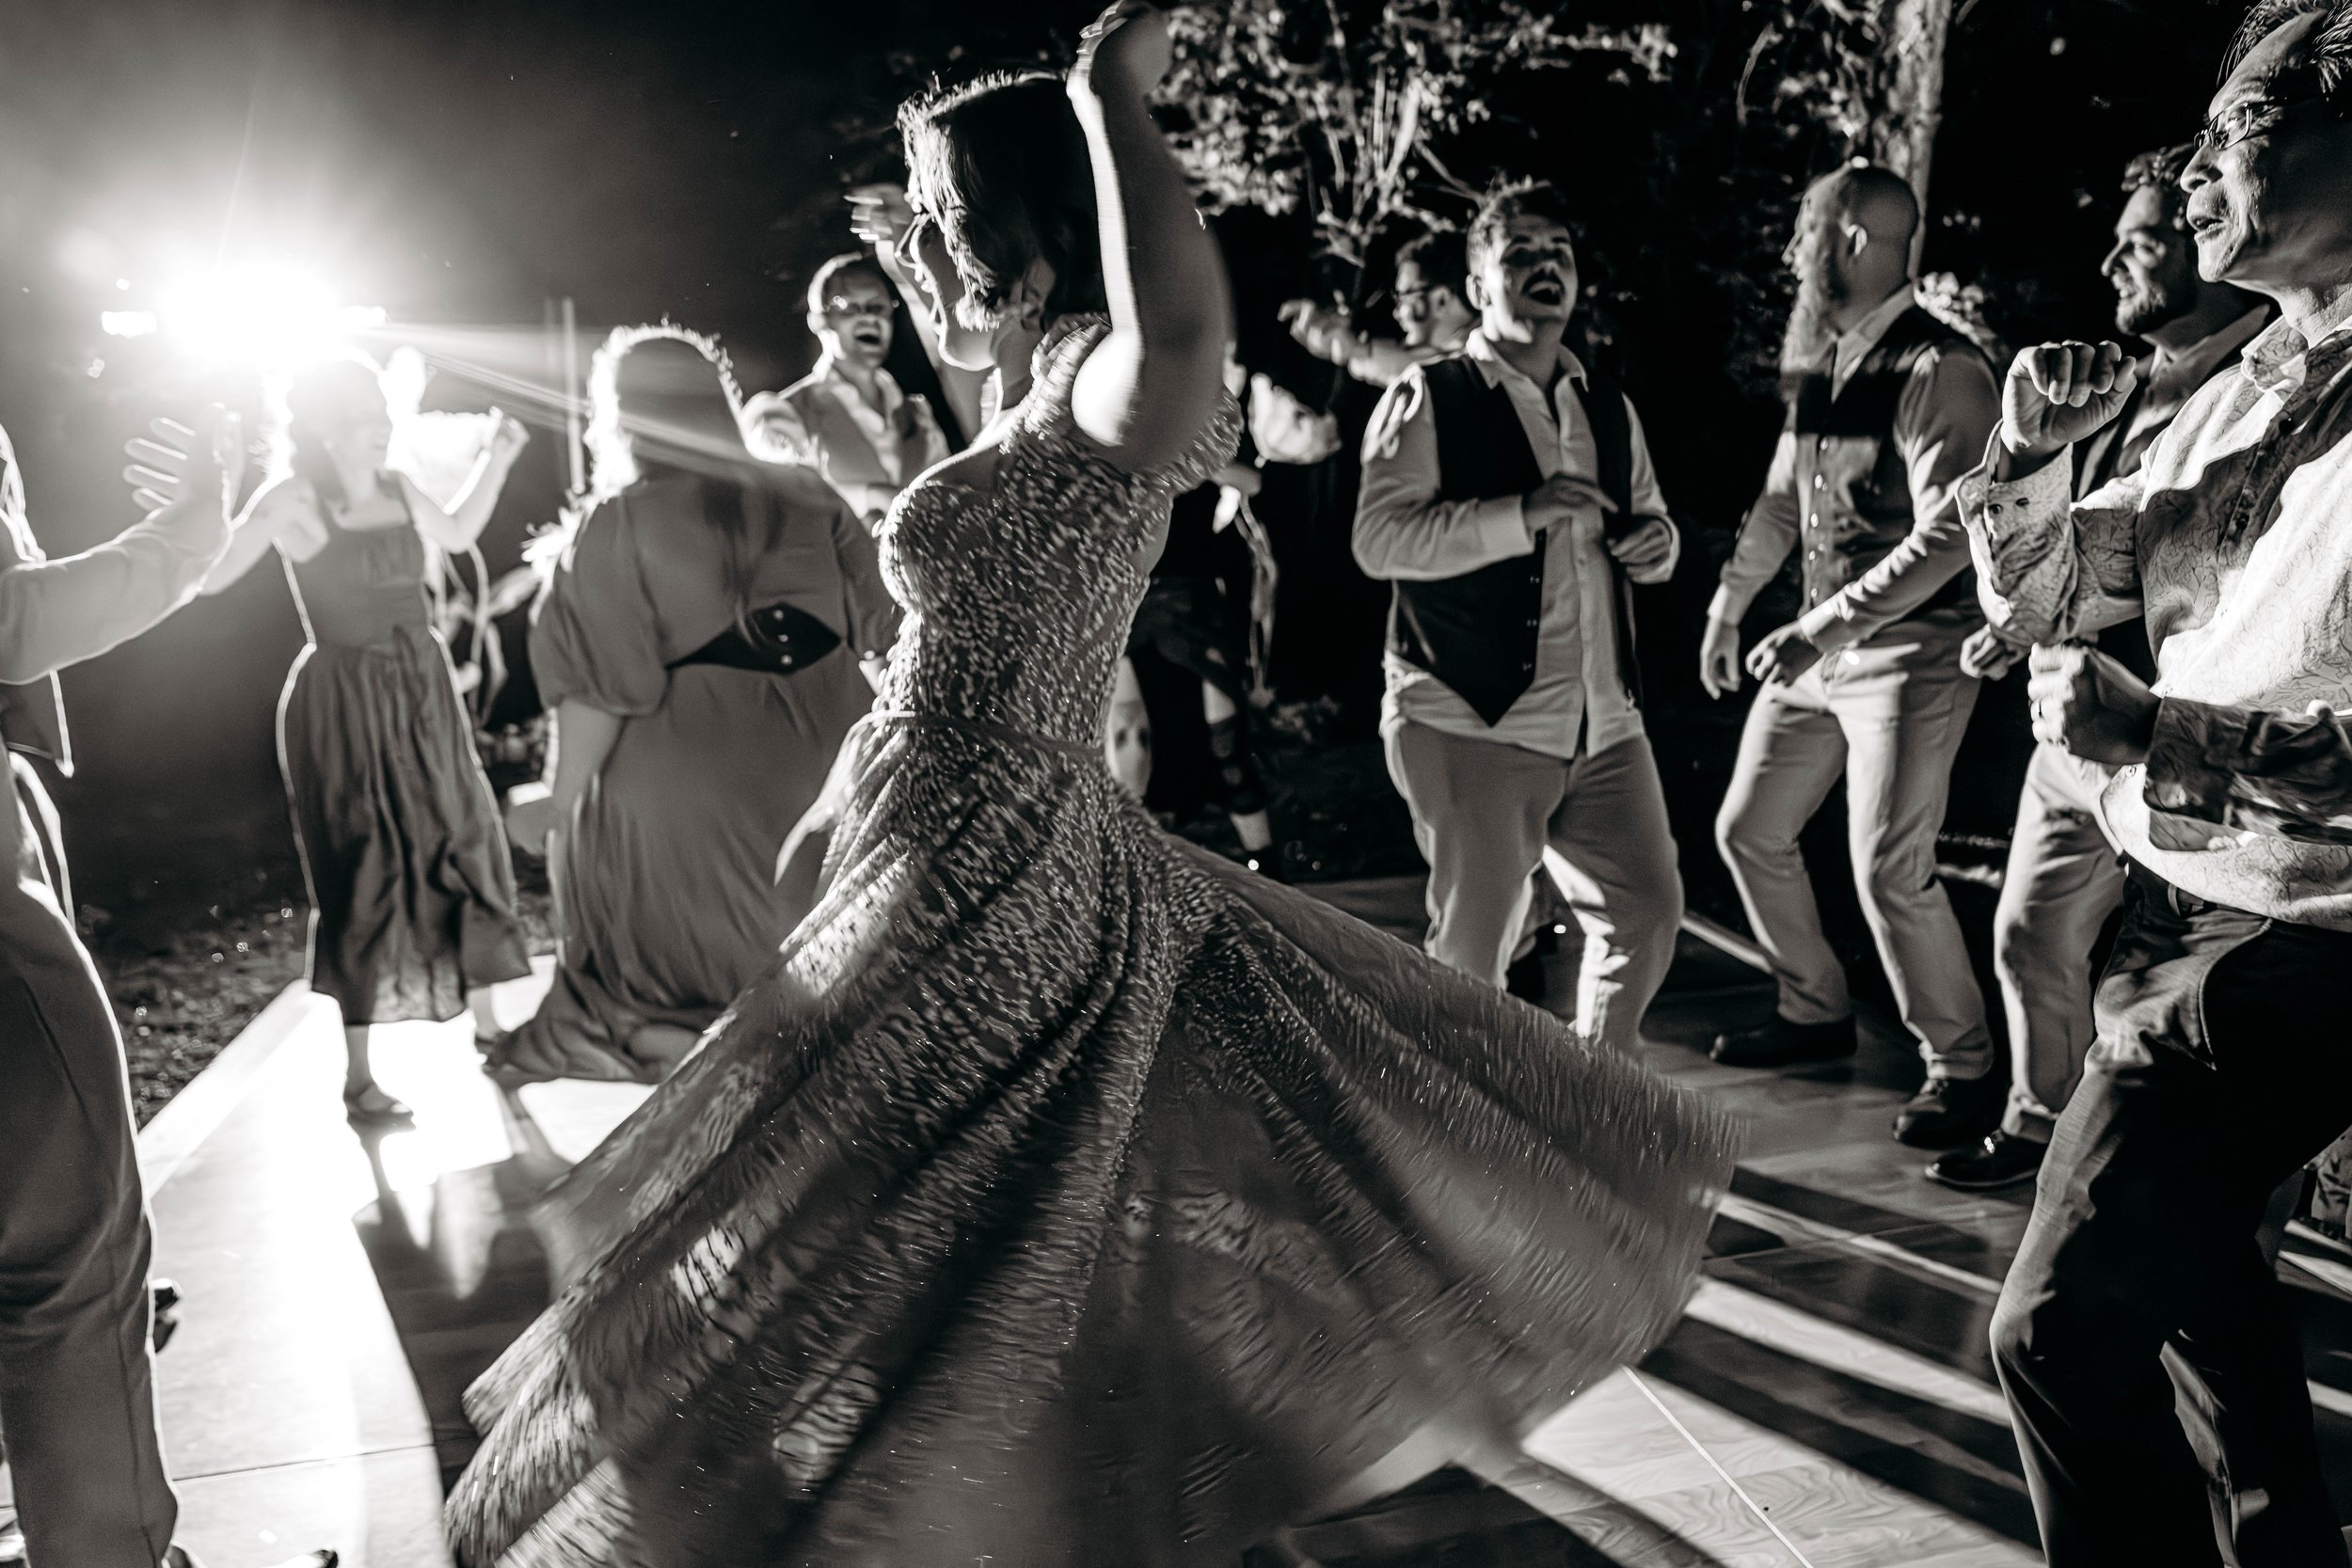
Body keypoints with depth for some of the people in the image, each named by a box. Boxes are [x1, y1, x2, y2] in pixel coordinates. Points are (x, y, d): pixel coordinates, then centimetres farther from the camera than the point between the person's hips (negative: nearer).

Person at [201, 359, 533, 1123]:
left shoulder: (399, 489, 7)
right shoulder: (293, 500, -11)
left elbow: (456, 534, 28)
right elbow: (209, 575, -20)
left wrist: (495, 459, 22)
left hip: (424, 693, 6)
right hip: (343, 707, -6)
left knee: (461, 851, 10)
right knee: (364, 875, -2)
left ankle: (484, 1019, 27)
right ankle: (358, 1074, 10)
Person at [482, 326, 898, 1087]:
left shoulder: (619, 526, -4)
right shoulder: (808, 498, 7)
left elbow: (607, 687, -10)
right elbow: (880, 631, 7)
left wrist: (561, 798, -2)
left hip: (687, 785, -3)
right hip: (829, 768, 4)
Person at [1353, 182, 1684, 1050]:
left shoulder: (1609, 406, 17)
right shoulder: (1430, 398, -3)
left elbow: (1648, 529, 28)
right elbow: (1377, 539, -15)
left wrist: (1655, 542, 3)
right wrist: (1522, 515, -24)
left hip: (1603, 722, 7)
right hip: (1474, 725, -6)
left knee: (1647, 909, 11)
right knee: (1474, 945, 0)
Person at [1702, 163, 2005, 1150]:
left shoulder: (1938, 369, -17)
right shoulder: (1820, 363, 10)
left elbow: (1948, 534, -24)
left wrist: (1826, 627, -26)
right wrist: (1728, 605, 21)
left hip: (1912, 646, -9)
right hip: (1821, 643, 9)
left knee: (1889, 868, -12)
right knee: (1748, 832, 12)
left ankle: (1962, 1068, 9)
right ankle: (1814, 1012, 31)